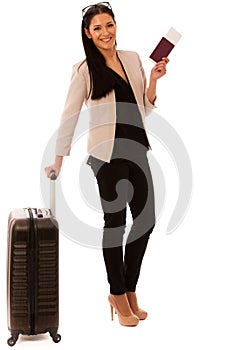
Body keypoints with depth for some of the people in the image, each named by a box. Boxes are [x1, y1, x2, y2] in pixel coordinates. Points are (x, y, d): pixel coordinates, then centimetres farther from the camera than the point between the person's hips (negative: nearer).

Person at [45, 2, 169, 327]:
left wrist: (154, 80, 0)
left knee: (146, 220, 8)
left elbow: (145, 108, 15)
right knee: (115, 221, 3)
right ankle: (118, 295, 18)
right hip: (108, 153, -5)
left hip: (137, 150, 6)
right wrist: (59, 160, -3)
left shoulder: (133, 59, 10)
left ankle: (129, 291, 24)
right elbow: (69, 117, -2)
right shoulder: (84, 70, -3)